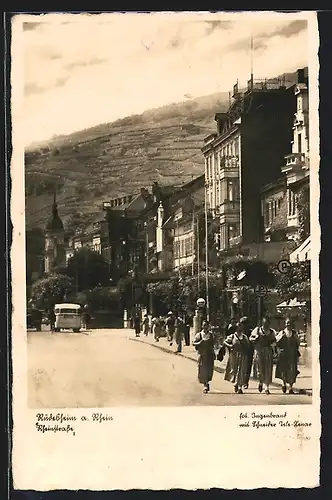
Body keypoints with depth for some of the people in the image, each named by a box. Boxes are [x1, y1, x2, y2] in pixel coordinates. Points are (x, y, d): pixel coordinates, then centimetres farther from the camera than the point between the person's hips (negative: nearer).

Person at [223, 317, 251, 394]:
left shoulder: (245, 337, 8)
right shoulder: (232, 336, 1)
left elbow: (248, 346, 10)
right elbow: (225, 342, -2)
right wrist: (229, 345, -19)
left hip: (243, 357, 1)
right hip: (234, 356, -1)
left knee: (242, 371, -4)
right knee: (234, 370, 6)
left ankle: (240, 386, -2)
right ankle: (236, 384, 27)